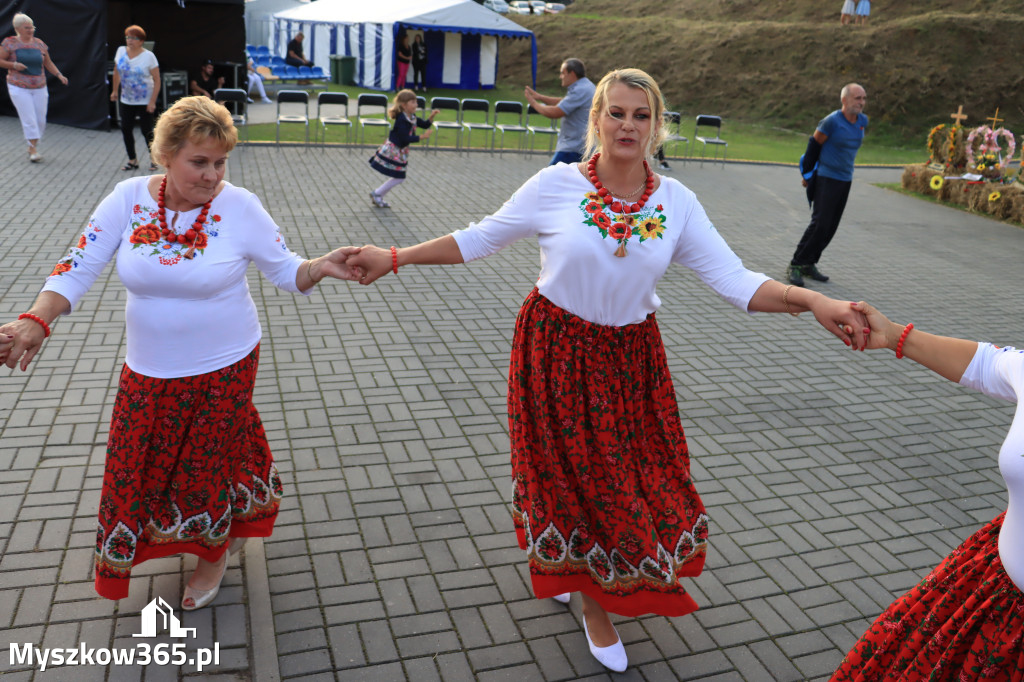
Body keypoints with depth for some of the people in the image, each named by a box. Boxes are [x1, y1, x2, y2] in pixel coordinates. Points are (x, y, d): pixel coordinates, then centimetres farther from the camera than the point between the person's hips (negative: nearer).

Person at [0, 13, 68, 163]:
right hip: (19, 88, -4)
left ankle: (32, 146, 21)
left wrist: (59, 75, 1)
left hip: (39, 87, 4)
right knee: (29, 119, -11)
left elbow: (48, 63, 15)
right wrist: (14, 65, -14)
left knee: (41, 120, 4)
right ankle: (34, 150, -7)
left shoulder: (39, 43, 9)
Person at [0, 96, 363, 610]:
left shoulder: (240, 208, -14)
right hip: (149, 372, 4)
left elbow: (286, 272, -8)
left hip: (223, 367, -3)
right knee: (143, 461, 17)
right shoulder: (128, 199, -9)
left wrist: (319, 268, -29)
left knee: (208, 460, 12)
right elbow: (79, 267, -10)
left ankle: (216, 551, 41)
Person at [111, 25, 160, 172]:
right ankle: (132, 160, 14)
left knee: (147, 131, -4)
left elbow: (157, 80, -12)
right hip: (126, 100, 5)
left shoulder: (148, 56, -12)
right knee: (126, 129, 3)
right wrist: (115, 91, 17)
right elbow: (116, 72, 16)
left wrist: (152, 101, -16)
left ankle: (153, 158, 17)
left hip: (144, 102, -5)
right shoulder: (121, 51, 2)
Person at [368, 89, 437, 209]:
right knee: (398, 178, -5)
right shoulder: (402, 120, -22)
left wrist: (432, 116, -3)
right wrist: (422, 137, -26)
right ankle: (377, 194, 10)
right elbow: (405, 138, -26)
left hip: (401, 151, 10)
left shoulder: (412, 118, 5)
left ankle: (378, 195, 22)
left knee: (400, 178, 13)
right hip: (393, 150, -10)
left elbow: (425, 124, 16)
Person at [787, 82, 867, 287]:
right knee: (820, 224, -12)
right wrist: (807, 174, -1)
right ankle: (796, 265, -4)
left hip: (845, 180, 7)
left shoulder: (863, 121, 8)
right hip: (826, 179, -7)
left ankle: (809, 263, 16)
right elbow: (814, 144, -7)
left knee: (831, 227, 6)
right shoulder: (832, 121, -14)